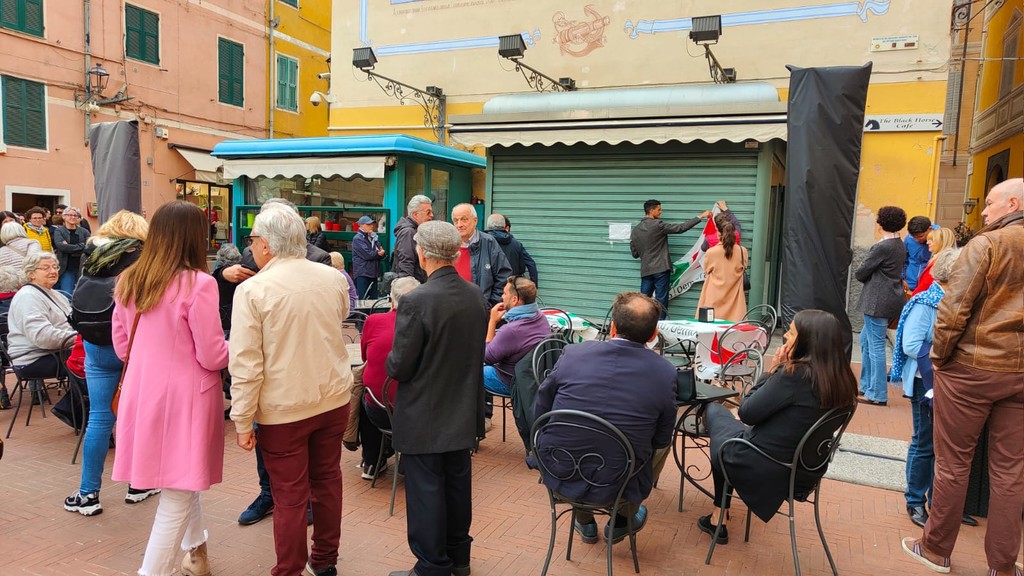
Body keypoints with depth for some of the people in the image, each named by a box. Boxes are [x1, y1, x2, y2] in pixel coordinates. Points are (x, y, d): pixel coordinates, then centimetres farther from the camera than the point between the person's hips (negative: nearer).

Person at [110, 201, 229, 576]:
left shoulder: (128, 282, 3)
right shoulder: (197, 283, -18)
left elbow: (122, 347, 13)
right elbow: (212, 357, -15)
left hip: (143, 392, 8)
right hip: (184, 397, -7)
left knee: (183, 481, 26)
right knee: (178, 494, 6)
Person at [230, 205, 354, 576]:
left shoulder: (252, 290, -15)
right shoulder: (334, 278, -2)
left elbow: (246, 364, -16)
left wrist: (242, 422, -8)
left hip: (283, 408, -4)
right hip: (334, 398, 5)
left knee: (290, 494, 6)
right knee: (327, 479, 18)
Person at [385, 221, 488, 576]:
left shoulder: (416, 301, -23)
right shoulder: (476, 295, -2)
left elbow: (399, 367, -18)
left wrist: (390, 363, 3)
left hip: (424, 417, -6)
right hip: (464, 413, 7)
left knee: (426, 492, 8)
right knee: (458, 485, 19)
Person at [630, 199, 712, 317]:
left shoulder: (635, 230, 7)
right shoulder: (658, 225, -10)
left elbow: (634, 253, 10)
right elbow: (680, 228, -10)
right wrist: (700, 217, -6)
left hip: (645, 271, 6)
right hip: (661, 269, -5)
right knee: (661, 303, 0)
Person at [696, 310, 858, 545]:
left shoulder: (795, 375, -28)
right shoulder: (843, 380, -4)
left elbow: (747, 413, -17)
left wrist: (774, 369, -11)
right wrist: (780, 371, 1)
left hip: (764, 471, -7)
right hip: (804, 474, 7)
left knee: (714, 409, 18)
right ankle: (718, 519, 32)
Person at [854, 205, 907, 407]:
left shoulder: (882, 247, -18)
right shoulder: (900, 245, 11)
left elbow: (860, 273, -13)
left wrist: (863, 276, 7)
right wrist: (872, 278, 8)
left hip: (878, 301, -9)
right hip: (892, 297, 9)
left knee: (875, 345, -2)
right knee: (866, 339, 19)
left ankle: (877, 394, 4)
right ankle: (866, 385, 27)